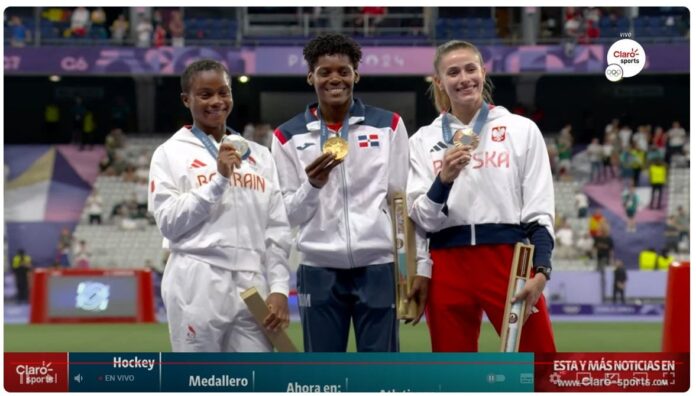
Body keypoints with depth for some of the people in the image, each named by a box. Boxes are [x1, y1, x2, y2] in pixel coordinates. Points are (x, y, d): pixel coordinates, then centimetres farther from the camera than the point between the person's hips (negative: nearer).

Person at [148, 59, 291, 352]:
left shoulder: (259, 155, 15)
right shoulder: (171, 153, 4)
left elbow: (277, 230, 12)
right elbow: (169, 222, -6)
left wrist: (279, 288, 3)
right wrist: (219, 180, -11)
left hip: (252, 287, 3)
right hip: (197, 285, -3)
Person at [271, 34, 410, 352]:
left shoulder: (388, 125, 7)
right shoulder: (289, 137, 5)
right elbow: (289, 215, 4)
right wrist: (312, 185, -16)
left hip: (377, 266, 0)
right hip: (319, 269, 0)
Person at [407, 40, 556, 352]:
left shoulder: (522, 129, 6)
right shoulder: (423, 140, 8)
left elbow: (540, 212, 3)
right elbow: (421, 219, 3)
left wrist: (541, 271, -9)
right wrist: (444, 179, -15)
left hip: (510, 261, -2)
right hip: (448, 268, 2)